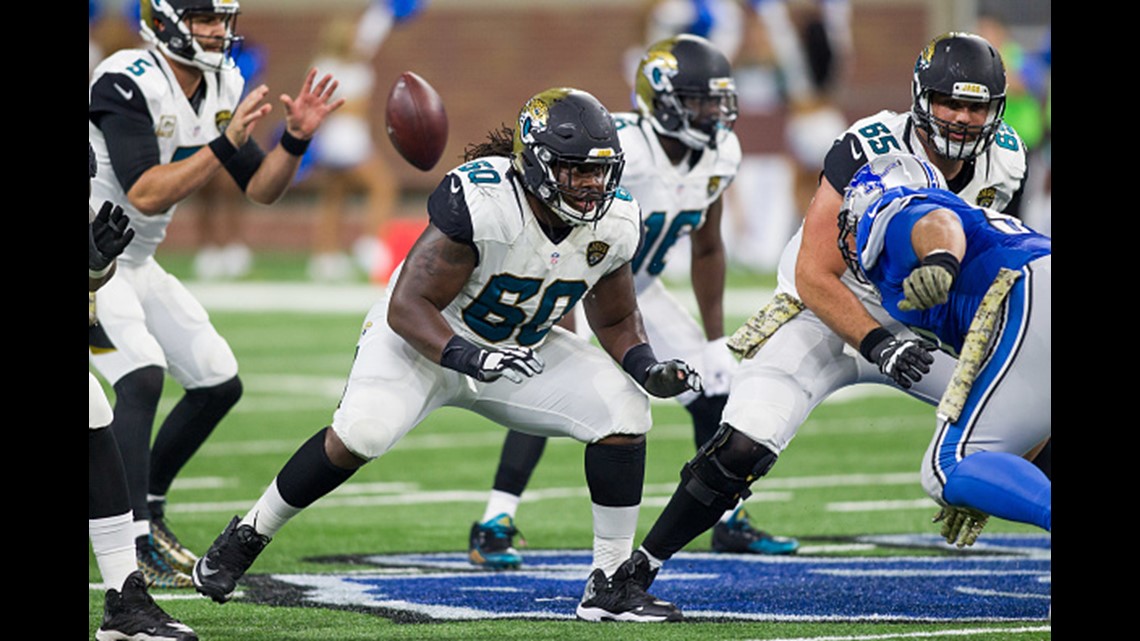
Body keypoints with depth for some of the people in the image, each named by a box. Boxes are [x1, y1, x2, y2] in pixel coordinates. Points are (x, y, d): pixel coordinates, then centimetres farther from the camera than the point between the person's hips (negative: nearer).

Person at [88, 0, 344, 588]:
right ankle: (135, 544, -25)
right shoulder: (127, 85, -23)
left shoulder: (223, 87, 3)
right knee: (142, 377, -25)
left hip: (132, 264, 9)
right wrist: (225, 144, -32)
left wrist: (295, 140, -11)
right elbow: (144, 195, -29)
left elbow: (260, 189, 6)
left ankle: (146, 510, 22)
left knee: (218, 383, 7)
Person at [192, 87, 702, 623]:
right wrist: (469, 358, -44)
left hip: (521, 347, 6)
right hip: (428, 336, -5)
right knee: (362, 432, -30)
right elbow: (408, 308, -29)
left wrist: (648, 367, -15)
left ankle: (610, 586, -2)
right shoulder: (480, 202, -32)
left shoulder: (615, 223, -13)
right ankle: (247, 537, -7)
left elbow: (616, 321, 5)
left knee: (623, 412, -13)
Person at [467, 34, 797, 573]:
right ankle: (493, 529, -20)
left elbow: (706, 250, 5)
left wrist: (715, 338, 8)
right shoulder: (616, 150, -33)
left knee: (714, 386, 1)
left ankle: (729, 523, 16)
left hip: (634, 282, 7)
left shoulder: (718, 156, -9)